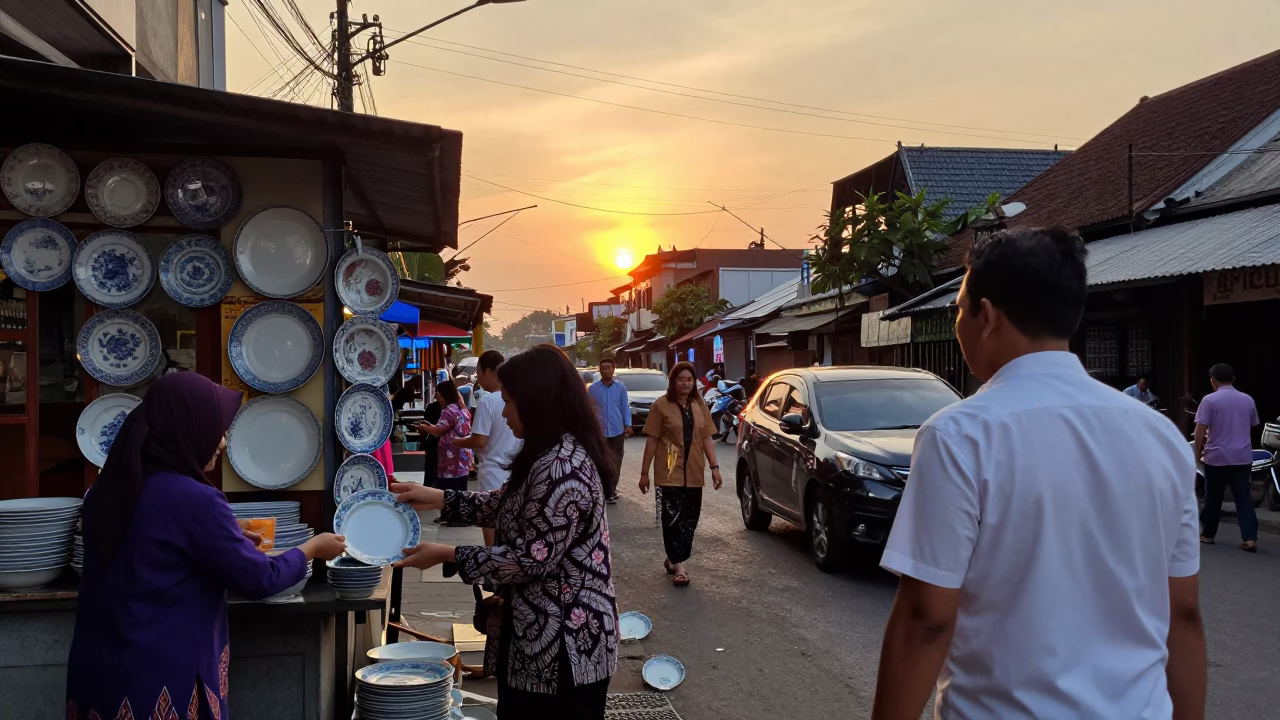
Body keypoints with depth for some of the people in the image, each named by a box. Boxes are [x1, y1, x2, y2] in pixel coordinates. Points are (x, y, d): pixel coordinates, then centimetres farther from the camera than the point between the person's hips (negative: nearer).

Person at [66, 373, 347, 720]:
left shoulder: (106, 490, 3)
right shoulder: (194, 500, -20)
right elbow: (259, 580, -12)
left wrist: (228, 539, 22)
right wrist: (313, 548, 4)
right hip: (161, 678, -7)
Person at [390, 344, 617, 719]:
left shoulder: (562, 467, -25)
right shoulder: (554, 457, 9)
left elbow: (533, 560, -25)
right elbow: (506, 507, 17)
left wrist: (447, 555, -18)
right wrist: (438, 498, 9)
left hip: (565, 642, -10)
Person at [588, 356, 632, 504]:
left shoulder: (620, 387, 2)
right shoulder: (593, 388, -1)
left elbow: (625, 407, 5)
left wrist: (627, 425, -2)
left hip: (617, 431, 2)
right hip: (599, 432, -2)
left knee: (616, 462, 10)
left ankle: (610, 490, 25)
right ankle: (608, 493, 2)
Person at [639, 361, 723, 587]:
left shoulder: (700, 405, 8)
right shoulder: (661, 405, -6)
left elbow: (707, 438, 10)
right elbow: (652, 440, -4)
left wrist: (714, 467, 2)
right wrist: (644, 472, -4)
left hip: (694, 473, 5)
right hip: (670, 473, -5)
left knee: (690, 520, 10)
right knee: (673, 519, -6)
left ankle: (672, 559, 25)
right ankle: (679, 566, -1)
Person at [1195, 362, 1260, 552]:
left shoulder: (1210, 400, -9)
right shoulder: (1248, 400, 7)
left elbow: (1200, 430, -12)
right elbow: (1251, 428, 19)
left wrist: (1198, 452, -1)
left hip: (1217, 456, -4)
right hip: (1243, 456, 4)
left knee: (1213, 498, 9)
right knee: (1243, 497, 2)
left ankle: (1207, 534, 20)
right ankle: (1250, 538, -7)